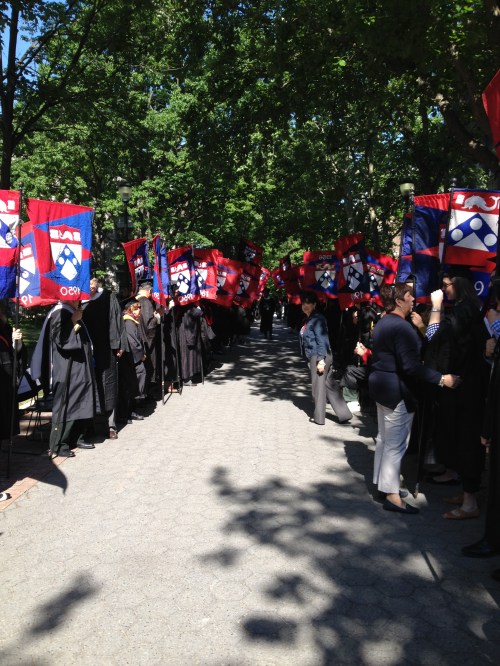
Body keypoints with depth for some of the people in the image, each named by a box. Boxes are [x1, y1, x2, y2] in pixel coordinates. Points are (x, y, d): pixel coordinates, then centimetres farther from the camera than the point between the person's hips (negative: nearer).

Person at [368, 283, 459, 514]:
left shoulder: (382, 323, 10)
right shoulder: (402, 327, -21)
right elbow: (410, 365, -26)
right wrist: (441, 379, -23)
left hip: (381, 385, 10)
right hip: (397, 390, -10)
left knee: (384, 438, 18)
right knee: (396, 444, -2)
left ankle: (381, 482, 30)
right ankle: (392, 495, 6)